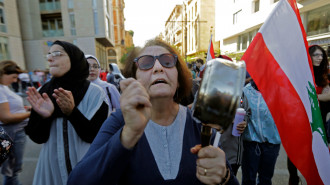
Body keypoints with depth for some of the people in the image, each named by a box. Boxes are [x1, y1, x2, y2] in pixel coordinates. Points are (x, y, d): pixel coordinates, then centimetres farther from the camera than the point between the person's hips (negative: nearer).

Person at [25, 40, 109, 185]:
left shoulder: (94, 92, -15)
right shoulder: (43, 92, -3)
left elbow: (98, 137, -17)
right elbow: (37, 138, -2)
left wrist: (72, 112, -28)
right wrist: (43, 117, -21)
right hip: (52, 166, 4)